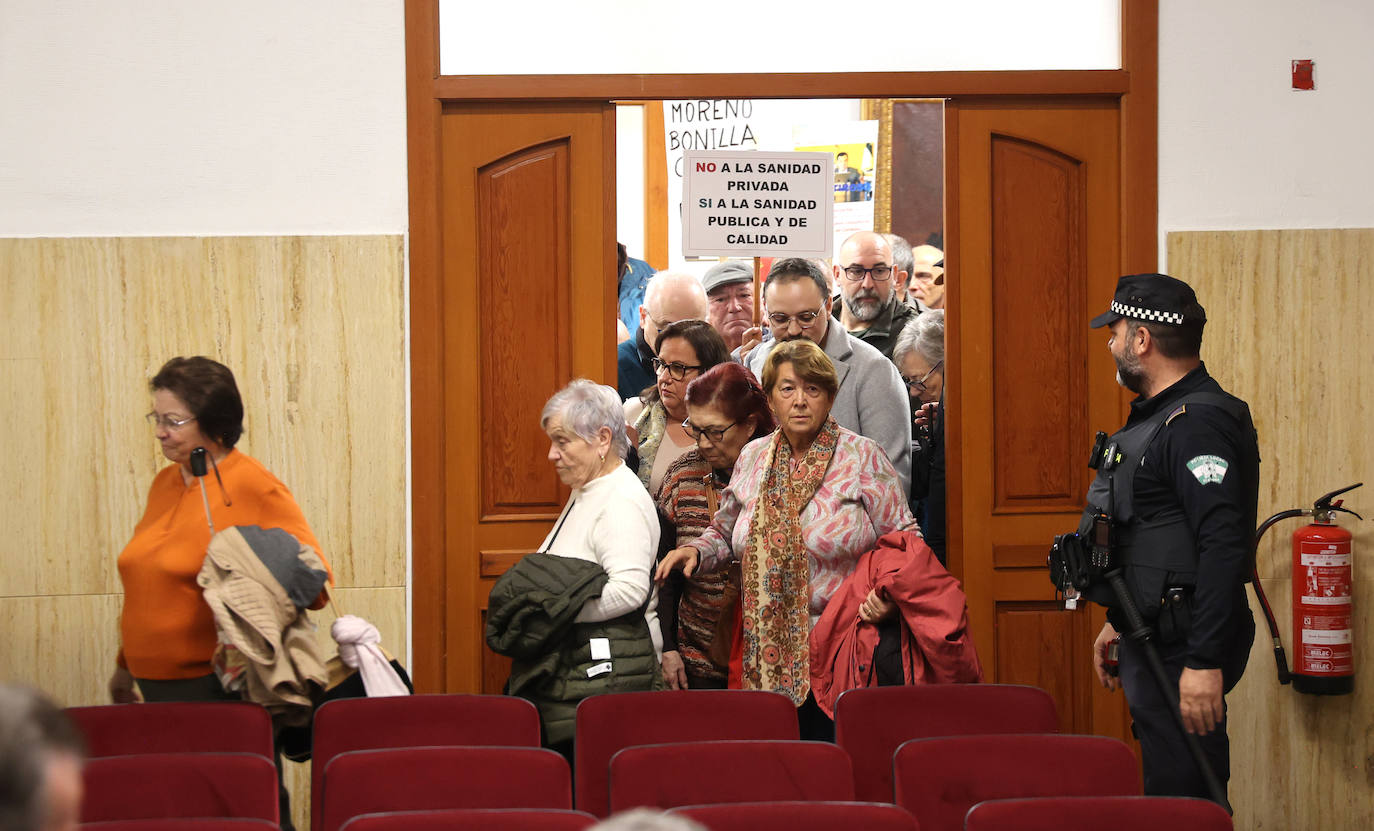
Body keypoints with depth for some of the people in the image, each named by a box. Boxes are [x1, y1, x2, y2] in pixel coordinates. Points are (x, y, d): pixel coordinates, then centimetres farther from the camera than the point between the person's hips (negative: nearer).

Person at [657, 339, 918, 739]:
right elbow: (726, 532, 26)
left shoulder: (863, 458, -2)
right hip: (767, 659, 4)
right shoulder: (752, 458, 12)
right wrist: (696, 550, 5)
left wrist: (891, 596, -19)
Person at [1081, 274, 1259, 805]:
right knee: (1165, 790, 15)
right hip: (1154, 637, 11)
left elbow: (1224, 547, -27)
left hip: (1184, 650, -11)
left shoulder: (1197, 423, -19)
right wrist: (1118, 621, 28)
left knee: (1183, 799, -8)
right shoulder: (1159, 416, 16)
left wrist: (1205, 662, -30)